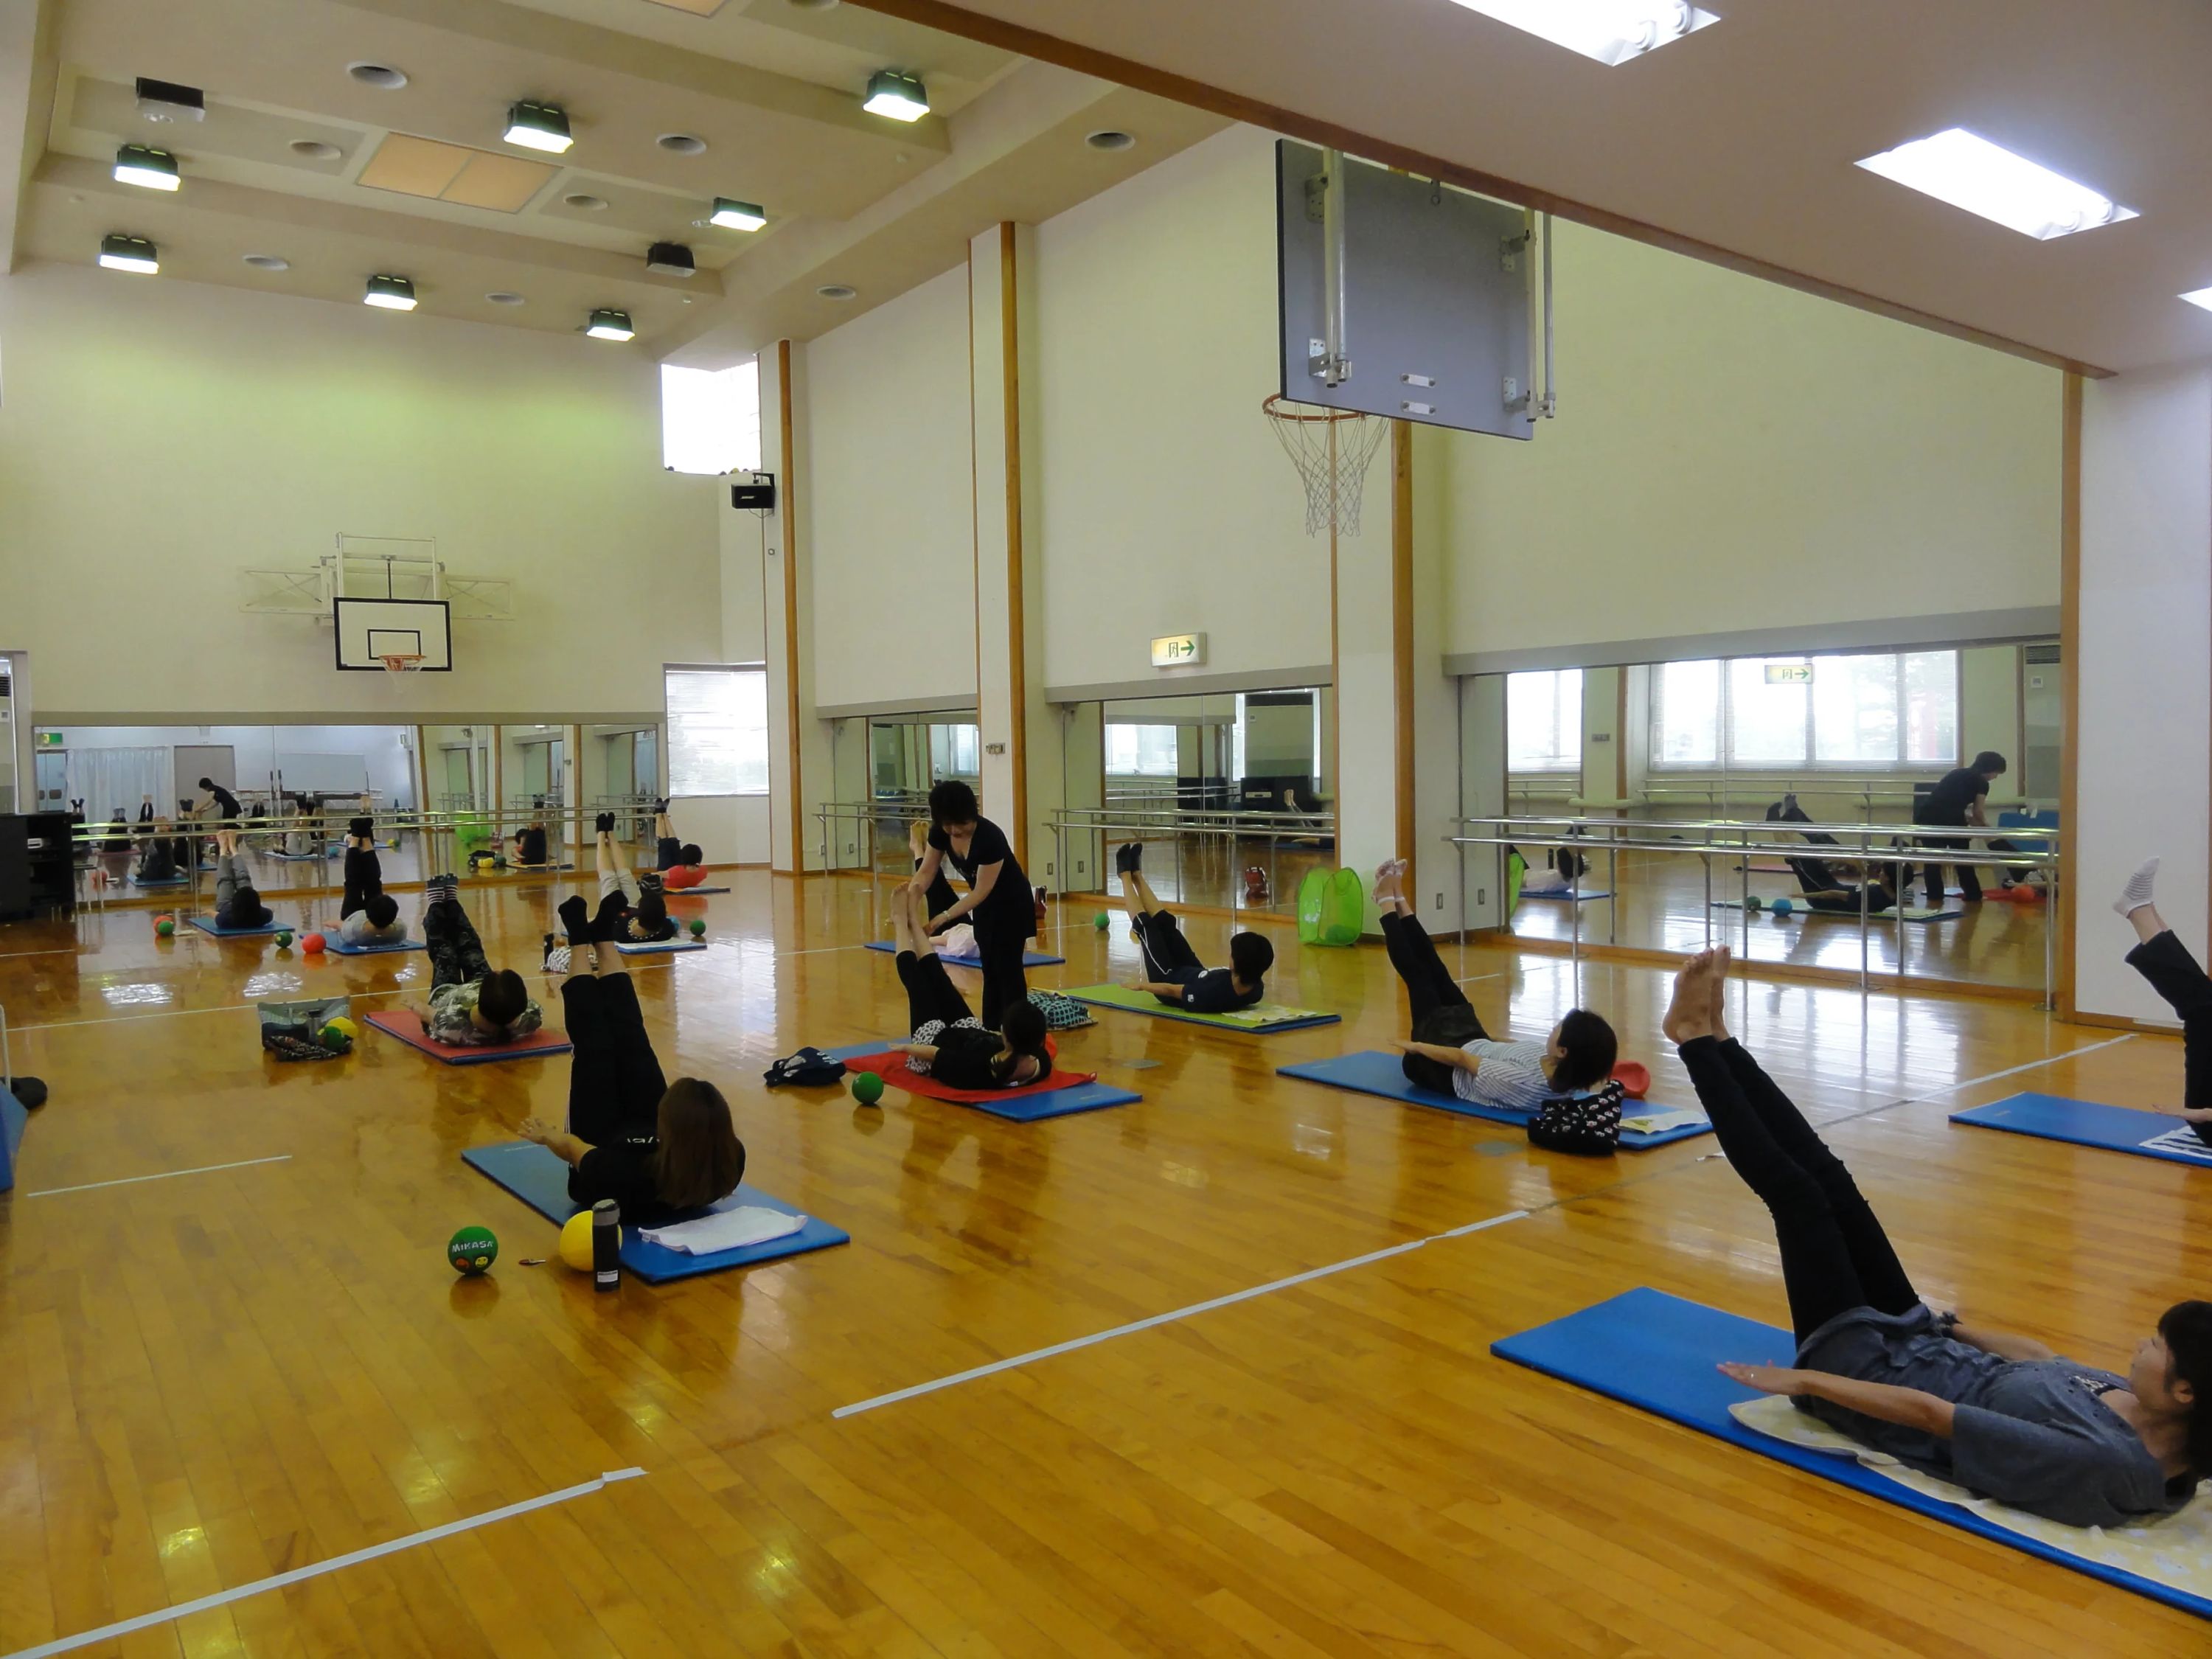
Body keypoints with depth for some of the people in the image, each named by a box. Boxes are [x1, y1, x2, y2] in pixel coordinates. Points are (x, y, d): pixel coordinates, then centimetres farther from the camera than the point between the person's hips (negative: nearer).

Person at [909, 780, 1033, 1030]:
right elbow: (926, 872, -8)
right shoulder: (940, 832, -15)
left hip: (1011, 904, -7)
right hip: (985, 904, 7)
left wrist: (945, 916, -33)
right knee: (990, 970, 11)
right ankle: (991, 1030, 18)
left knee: (1007, 969, -5)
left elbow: (981, 891, -29)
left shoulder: (990, 837, -34)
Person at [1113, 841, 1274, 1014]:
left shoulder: (1213, 994, -46)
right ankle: (1136, 875, 37)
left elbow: (1170, 990, -28)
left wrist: (1142, 985, -10)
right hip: (1193, 975, 6)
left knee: (1146, 925, 4)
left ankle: (1126, 875, 30)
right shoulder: (1257, 990, -28)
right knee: (1166, 922, 14)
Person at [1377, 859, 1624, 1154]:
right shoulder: (1581, 1079, -26)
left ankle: (1388, 902, 31)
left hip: (1444, 1070, -6)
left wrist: (1416, 1045, -14)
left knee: (1417, 975, 8)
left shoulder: (1519, 1083, -45)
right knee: (1438, 976, 16)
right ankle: (1398, 901, 36)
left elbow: (1461, 1059, -28)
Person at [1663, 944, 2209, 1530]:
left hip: (1864, 1370, -7)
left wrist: (1804, 1380, -24)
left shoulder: (2101, 1462, -32)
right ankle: (1713, 1039, 14)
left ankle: (1696, 1039, 7)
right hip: (1926, 1349, 7)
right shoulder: (2148, 1415, -8)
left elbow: (1927, 1413, -29)